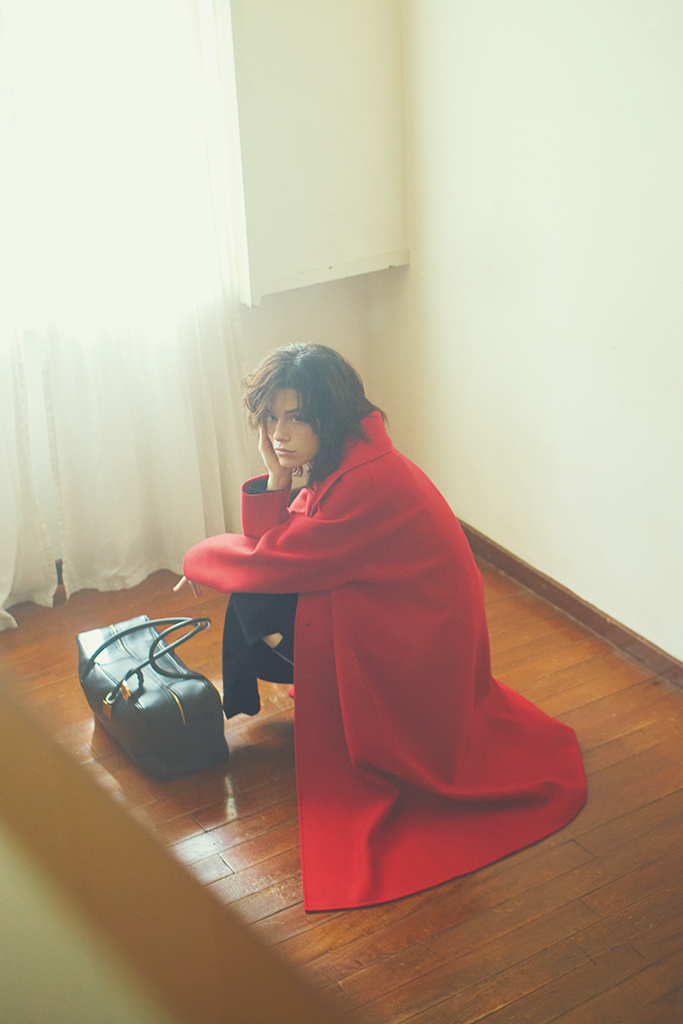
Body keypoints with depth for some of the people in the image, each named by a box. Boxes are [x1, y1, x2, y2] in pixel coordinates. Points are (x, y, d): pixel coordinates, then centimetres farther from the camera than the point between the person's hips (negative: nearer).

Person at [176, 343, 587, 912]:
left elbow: (270, 562, -22)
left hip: (417, 647, -9)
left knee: (256, 597, -12)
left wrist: (200, 556, -3)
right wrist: (275, 478, -12)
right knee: (254, 590, 5)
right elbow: (272, 545, 2)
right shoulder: (340, 459, 3)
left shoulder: (367, 482, -28)